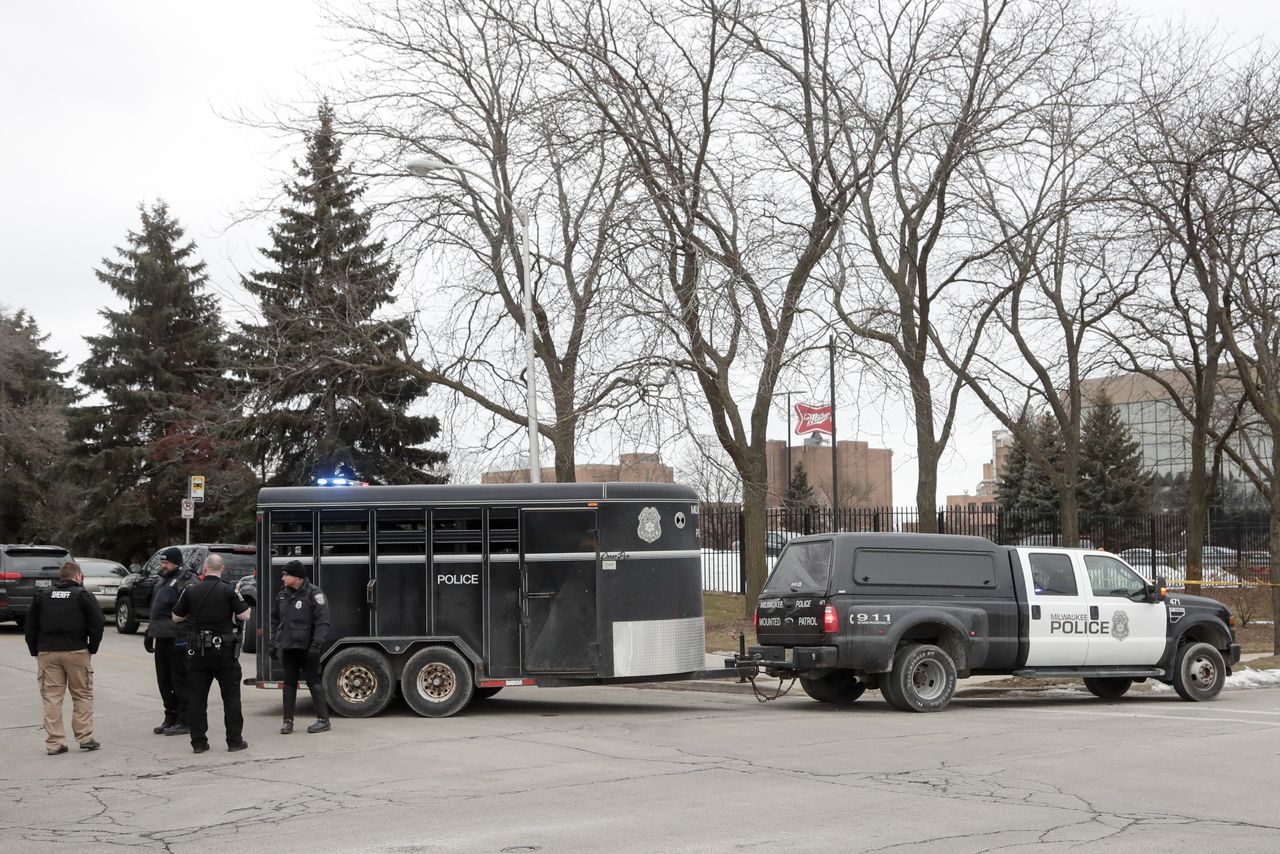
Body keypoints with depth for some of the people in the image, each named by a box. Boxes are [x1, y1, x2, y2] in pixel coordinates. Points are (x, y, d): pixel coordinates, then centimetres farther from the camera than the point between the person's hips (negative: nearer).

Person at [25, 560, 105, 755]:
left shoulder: (42, 596, 11)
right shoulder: (84, 596, -1)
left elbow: (31, 626, 10)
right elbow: (96, 624, -6)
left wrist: (36, 651, 15)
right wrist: (92, 649, 5)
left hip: (47, 652, 3)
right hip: (76, 652, -3)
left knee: (51, 698, 4)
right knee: (83, 695, 8)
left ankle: (53, 743, 2)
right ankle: (85, 738, 5)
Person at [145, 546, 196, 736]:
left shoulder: (187, 581, -10)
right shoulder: (163, 581, 20)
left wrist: (183, 637, -24)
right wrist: (150, 633, 25)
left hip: (177, 640, -9)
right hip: (162, 640, 9)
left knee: (180, 682, -5)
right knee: (164, 683, 13)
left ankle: (184, 721, 1)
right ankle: (171, 718, 22)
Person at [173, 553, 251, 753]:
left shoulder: (191, 591, 0)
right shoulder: (228, 590, -9)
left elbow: (176, 617, 8)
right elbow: (244, 615, -10)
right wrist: (242, 603, 9)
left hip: (198, 652, 2)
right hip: (224, 651, -2)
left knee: (196, 697, 9)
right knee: (231, 697, 6)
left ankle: (198, 742, 8)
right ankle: (235, 740, 6)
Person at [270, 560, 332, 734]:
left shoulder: (313, 594, -8)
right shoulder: (282, 595, 13)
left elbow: (322, 622, -13)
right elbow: (275, 621, 20)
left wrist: (316, 644, -21)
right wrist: (274, 644, 14)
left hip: (306, 647, -6)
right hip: (287, 648, 6)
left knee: (313, 682, -1)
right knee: (289, 684, 7)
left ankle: (323, 720, 5)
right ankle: (288, 721, 12)